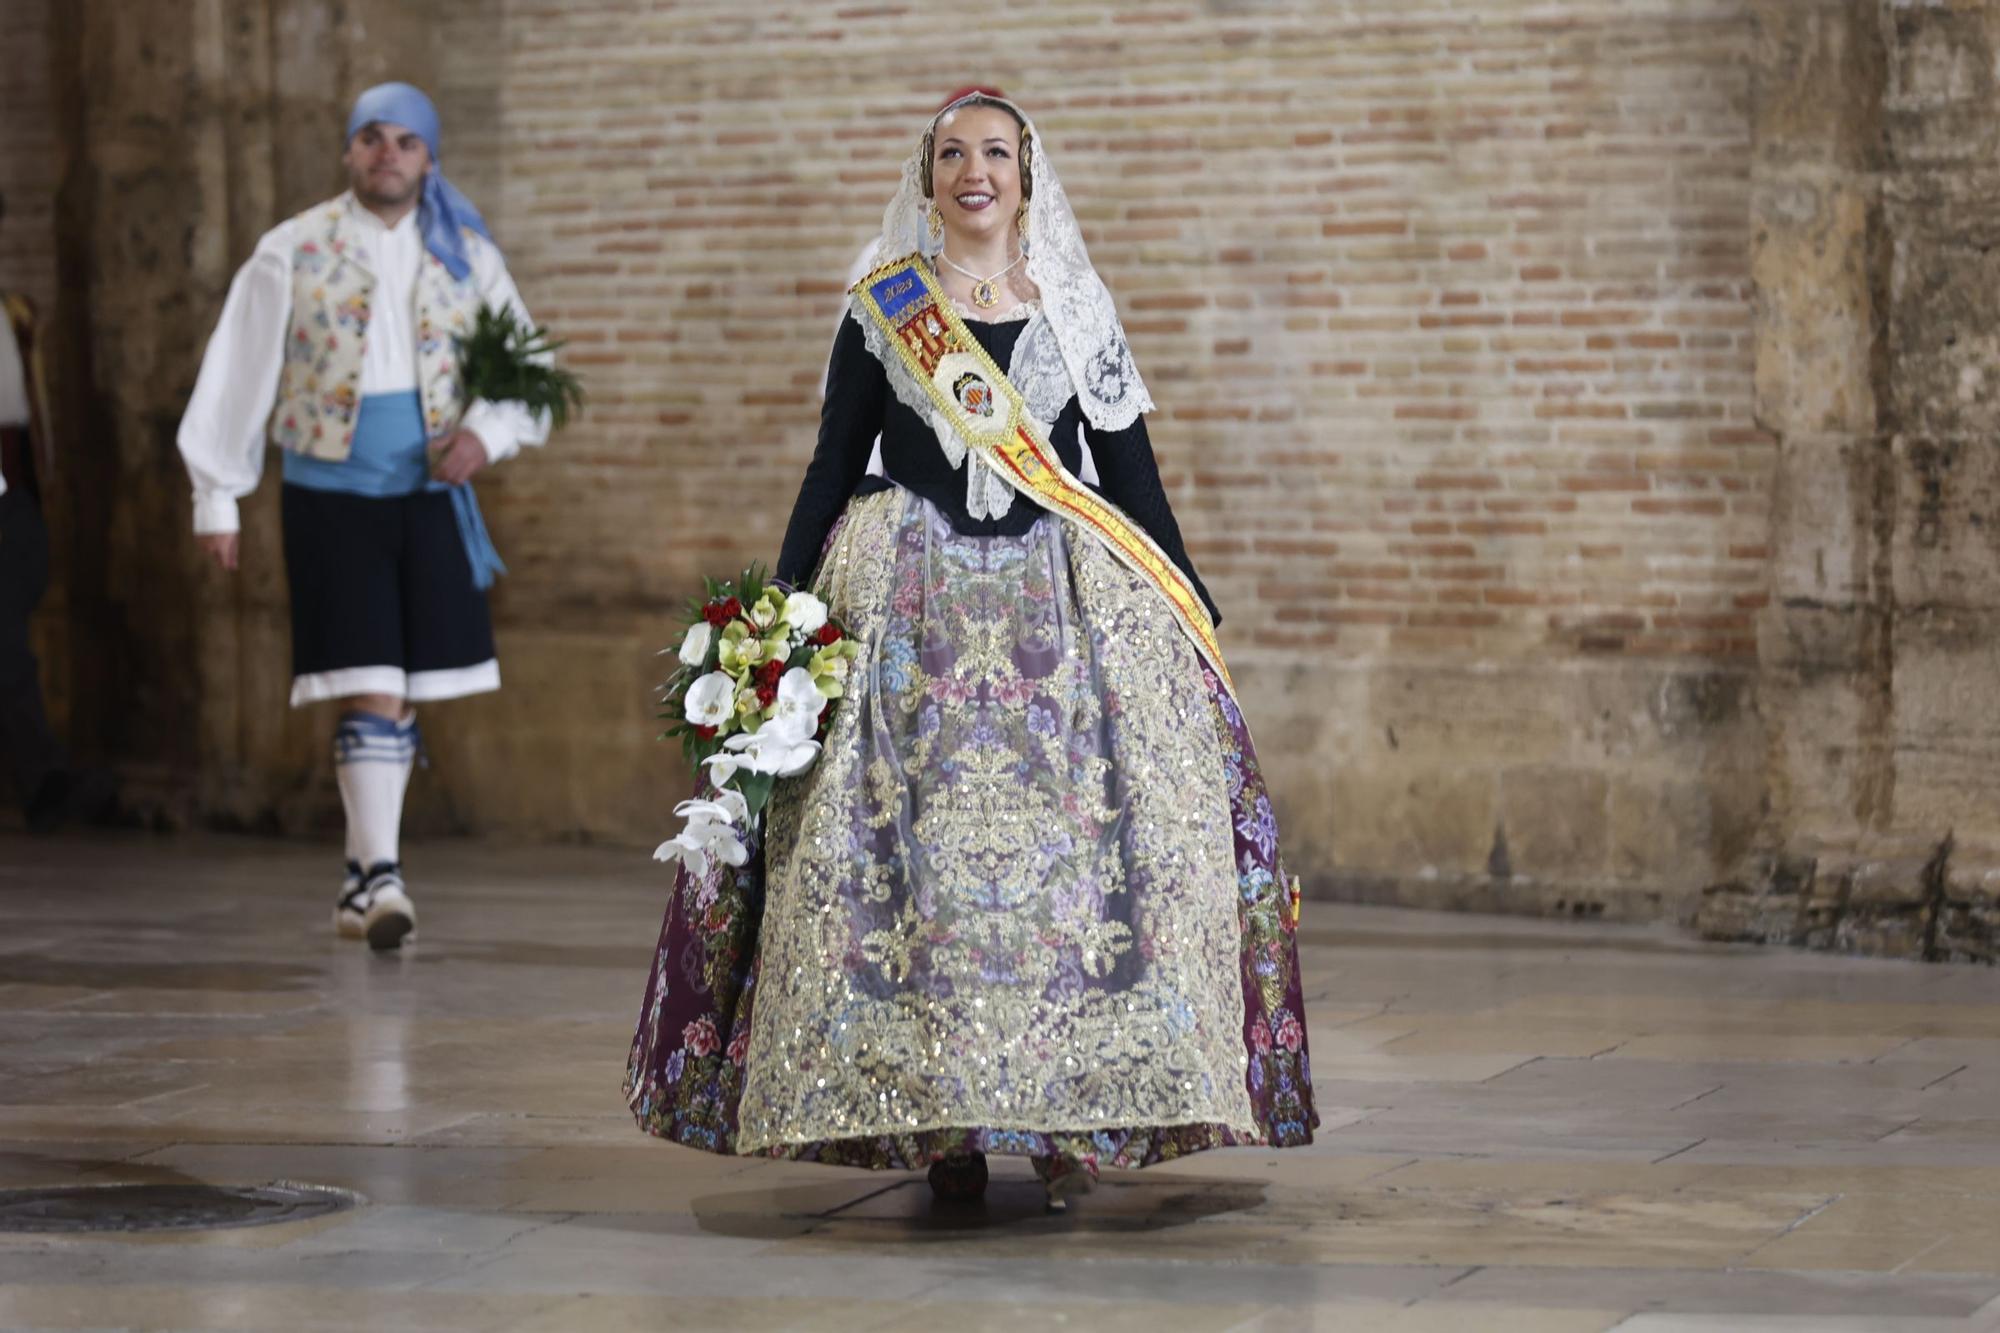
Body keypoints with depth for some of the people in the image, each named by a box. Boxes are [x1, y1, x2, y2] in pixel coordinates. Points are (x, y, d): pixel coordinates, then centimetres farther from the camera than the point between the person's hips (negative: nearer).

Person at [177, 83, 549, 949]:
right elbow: (236, 377, 2)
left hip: (429, 497, 3)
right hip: (331, 495, -3)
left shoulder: (465, 257, 7)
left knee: (404, 695, 6)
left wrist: (487, 432, -11)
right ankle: (380, 875, -10)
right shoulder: (292, 254, 1)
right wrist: (217, 498, 0)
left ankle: (364, 872, 20)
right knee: (369, 691, -11)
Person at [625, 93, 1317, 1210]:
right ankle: (938, 1123, -1)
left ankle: (1072, 1117, -2)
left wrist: (1198, 620, 7)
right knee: (917, 852, -6)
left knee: (1074, 846, -7)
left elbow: (1133, 477, 10)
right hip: (911, 604, -1)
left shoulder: (1081, 311, 9)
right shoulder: (880, 312, 7)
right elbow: (832, 473, 9)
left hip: (1064, 605, 1)